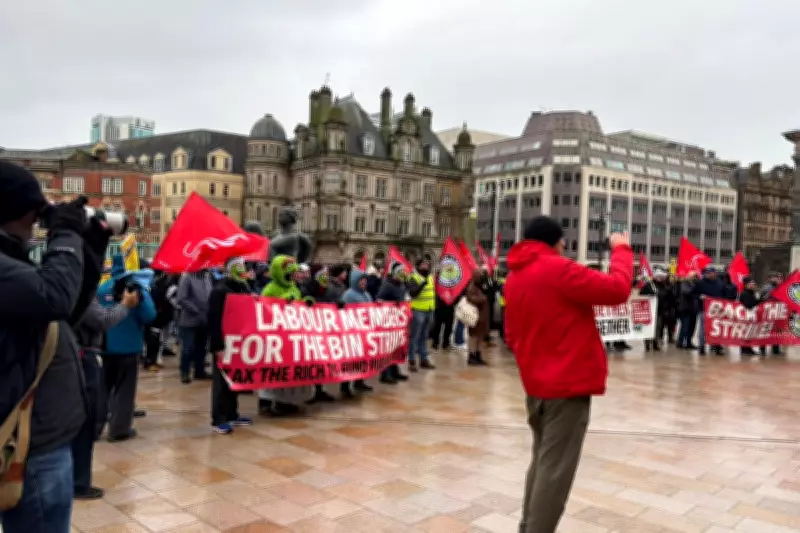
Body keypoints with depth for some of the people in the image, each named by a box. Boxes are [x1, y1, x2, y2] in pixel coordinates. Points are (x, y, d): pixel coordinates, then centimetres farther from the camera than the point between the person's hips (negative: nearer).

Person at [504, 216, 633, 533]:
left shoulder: (514, 278, 9)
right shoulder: (558, 269, -15)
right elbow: (617, 289, -16)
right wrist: (621, 250, -1)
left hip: (535, 384, 9)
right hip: (568, 383, -8)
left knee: (543, 459, 20)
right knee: (556, 468, -2)